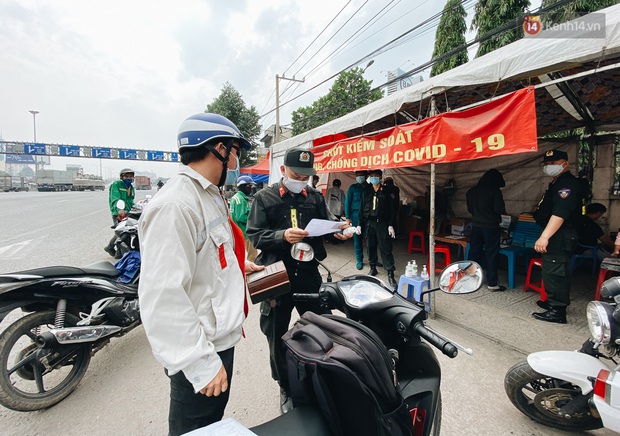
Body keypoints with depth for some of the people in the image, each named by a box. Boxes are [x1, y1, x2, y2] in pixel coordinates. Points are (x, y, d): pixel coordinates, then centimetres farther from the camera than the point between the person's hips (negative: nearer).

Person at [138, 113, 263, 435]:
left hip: (221, 337, 9)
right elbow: (163, 297, -29)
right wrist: (200, 362, -24)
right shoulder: (175, 204, -25)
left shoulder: (209, 197, 9)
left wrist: (237, 266, 15)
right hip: (200, 352, -9)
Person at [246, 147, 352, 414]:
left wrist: (338, 231, -11)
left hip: (309, 273, 3)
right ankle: (286, 389, 35)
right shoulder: (265, 197, -2)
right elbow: (254, 235, -9)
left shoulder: (315, 197, 8)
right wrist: (283, 235, -24)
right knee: (278, 337, 12)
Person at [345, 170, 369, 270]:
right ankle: (359, 260, 14)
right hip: (356, 216, -1)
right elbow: (347, 202, 2)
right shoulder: (353, 187, 5)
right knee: (357, 238, 3)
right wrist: (347, 217, -5)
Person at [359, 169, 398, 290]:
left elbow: (391, 209, 0)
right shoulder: (366, 191, 11)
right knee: (370, 247, 8)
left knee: (385, 248, -5)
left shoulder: (386, 191, 3)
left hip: (382, 223, -3)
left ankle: (390, 273, -1)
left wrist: (391, 225, -7)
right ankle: (373, 268, 25)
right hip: (369, 223, 3)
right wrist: (360, 224, 7)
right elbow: (362, 208, 11)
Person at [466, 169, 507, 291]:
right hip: (491, 226, -5)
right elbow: (499, 209, -13)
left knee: (474, 252, 12)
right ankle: (492, 283, 6)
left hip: (476, 225, 5)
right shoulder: (495, 191, -10)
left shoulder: (472, 191, 7)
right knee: (491, 254, 1)